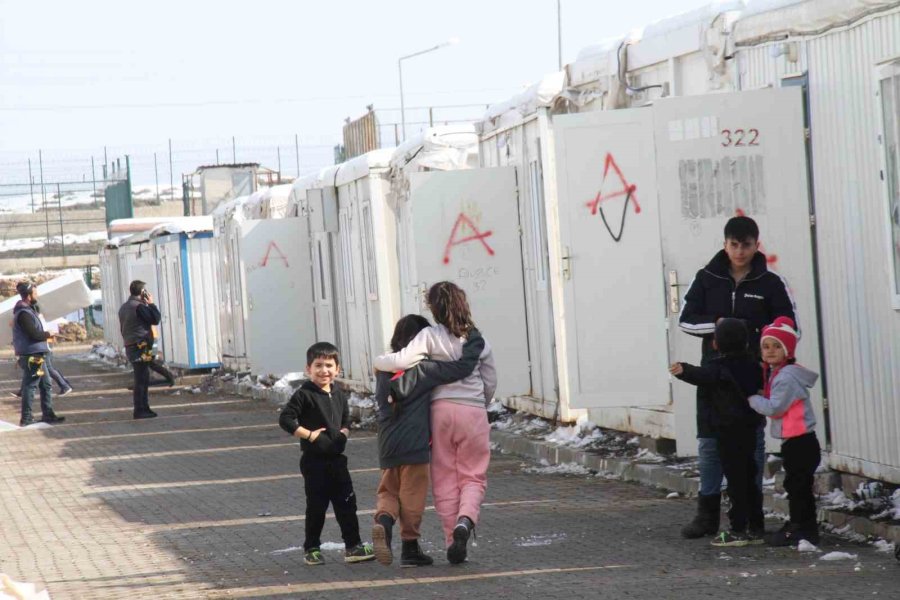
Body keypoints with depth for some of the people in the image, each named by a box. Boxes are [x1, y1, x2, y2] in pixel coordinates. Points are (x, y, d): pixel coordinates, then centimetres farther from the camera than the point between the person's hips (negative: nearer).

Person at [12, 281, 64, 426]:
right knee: (30, 386, -5)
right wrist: (48, 334, -6)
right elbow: (35, 334, -23)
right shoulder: (23, 313, -17)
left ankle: (48, 414, 19)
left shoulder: (28, 311, 14)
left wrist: (45, 337, 2)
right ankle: (26, 418, 0)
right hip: (31, 356, -10)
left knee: (46, 385, 14)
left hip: (36, 355, 10)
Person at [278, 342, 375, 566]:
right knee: (316, 506, 2)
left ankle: (353, 546, 9)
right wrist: (309, 434, -16)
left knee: (346, 503, 4)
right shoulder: (305, 395, -11)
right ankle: (311, 549, 14)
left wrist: (344, 433, 3)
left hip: (336, 458, 6)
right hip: (314, 461, -6)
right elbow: (285, 419, -16)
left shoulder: (339, 394, 9)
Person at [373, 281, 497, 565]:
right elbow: (491, 382, 10)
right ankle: (465, 521, -22)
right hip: (474, 412, 1)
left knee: (444, 478, 8)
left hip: (441, 409, -1)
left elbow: (402, 361, -16)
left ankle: (452, 543, 6)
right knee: (473, 476, 7)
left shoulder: (430, 336, -5)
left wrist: (378, 361, 4)